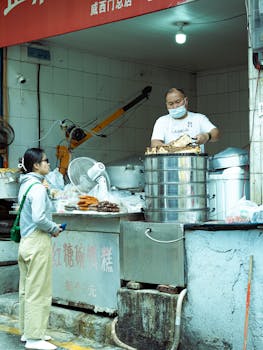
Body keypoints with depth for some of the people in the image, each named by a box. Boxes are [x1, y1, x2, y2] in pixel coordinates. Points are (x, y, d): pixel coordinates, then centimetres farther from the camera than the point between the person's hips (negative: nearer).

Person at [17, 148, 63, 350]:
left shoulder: (25, 185, 12)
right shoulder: (38, 188, -16)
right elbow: (39, 218, -25)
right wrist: (54, 229, -10)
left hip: (26, 241, 10)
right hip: (39, 243, -10)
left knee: (27, 290, 15)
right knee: (38, 292, -3)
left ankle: (28, 332, 26)